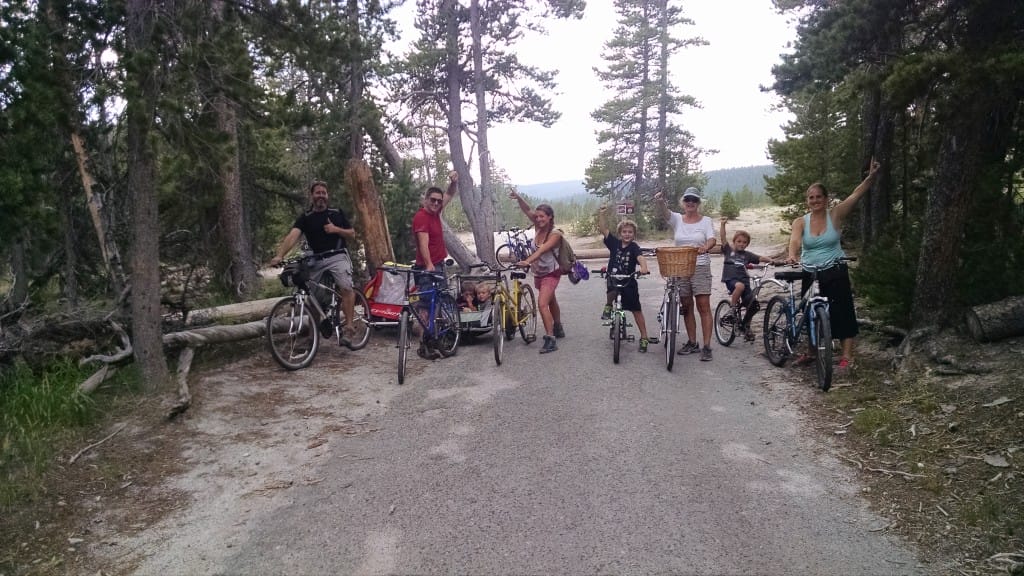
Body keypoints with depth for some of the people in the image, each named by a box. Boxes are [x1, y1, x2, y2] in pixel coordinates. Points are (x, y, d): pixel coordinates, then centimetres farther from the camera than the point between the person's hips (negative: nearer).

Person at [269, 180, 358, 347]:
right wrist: (279, 255, -27)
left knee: (346, 288, -24)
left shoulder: (337, 213, 9)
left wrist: (336, 229, -8)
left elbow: (352, 234, 12)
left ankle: (349, 327, -20)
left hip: (337, 257, -2)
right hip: (316, 260, 2)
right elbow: (292, 235, -12)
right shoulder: (305, 217, 5)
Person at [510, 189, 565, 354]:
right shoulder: (538, 227, -3)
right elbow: (527, 210, -11)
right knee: (551, 301, 25)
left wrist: (527, 261, -49)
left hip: (551, 273, -7)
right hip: (538, 273, 7)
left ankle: (550, 339, -22)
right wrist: (518, 198, -30)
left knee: (542, 303, -22)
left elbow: (542, 250, -35)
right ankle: (558, 328, 46)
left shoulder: (555, 234, -20)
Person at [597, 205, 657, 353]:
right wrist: (602, 214, -19)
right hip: (613, 278, 1)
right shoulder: (614, 242, -1)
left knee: (636, 310, 5)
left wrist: (644, 267, -48)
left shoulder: (634, 247, -9)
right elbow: (603, 229, -7)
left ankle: (644, 338, 17)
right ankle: (608, 307, -4)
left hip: (629, 282, 0)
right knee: (613, 290, -36)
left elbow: (641, 258, -27)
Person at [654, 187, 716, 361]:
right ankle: (692, 343, 21)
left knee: (704, 307, -6)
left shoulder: (705, 220, 2)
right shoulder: (677, 219, 6)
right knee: (686, 307, 10)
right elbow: (664, 212, -15)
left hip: (700, 268, -3)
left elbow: (712, 239, -13)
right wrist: (660, 201, -38)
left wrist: (705, 247, -37)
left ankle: (707, 347, -4)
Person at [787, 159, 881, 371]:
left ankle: (847, 355, 4)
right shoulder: (800, 222, -2)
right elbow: (794, 240, -21)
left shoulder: (835, 216, -3)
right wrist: (792, 256, -42)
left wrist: (871, 176, -26)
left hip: (835, 272, -2)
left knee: (842, 312, -3)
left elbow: (856, 194, -14)